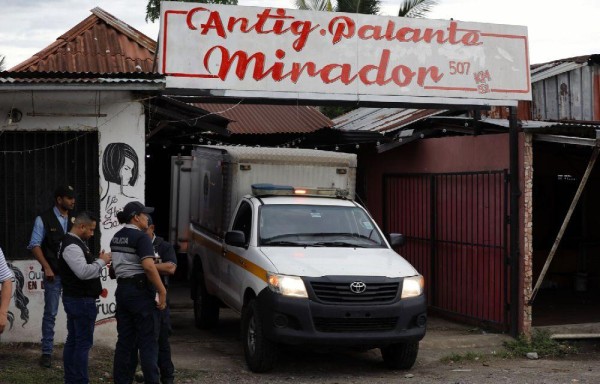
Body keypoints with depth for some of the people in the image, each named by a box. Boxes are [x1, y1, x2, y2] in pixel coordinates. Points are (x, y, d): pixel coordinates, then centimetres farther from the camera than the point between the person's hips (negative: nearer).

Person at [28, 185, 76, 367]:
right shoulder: (44, 219, -3)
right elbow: (35, 245, -6)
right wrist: (47, 267, -14)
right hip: (54, 273, -4)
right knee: (50, 313, 1)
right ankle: (46, 353, 8)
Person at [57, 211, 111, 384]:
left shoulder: (75, 242, 15)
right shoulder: (72, 246, -19)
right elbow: (84, 272, -29)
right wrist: (101, 261, -17)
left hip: (74, 298, 11)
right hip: (81, 300, -11)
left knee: (73, 340, 13)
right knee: (84, 342, -7)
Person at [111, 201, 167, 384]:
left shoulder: (117, 237, 13)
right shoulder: (141, 237, -13)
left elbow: (116, 265, 16)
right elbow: (148, 267, -23)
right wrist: (162, 291, -19)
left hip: (122, 290, 8)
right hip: (141, 291, -8)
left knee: (124, 341, 11)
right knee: (148, 341, -3)